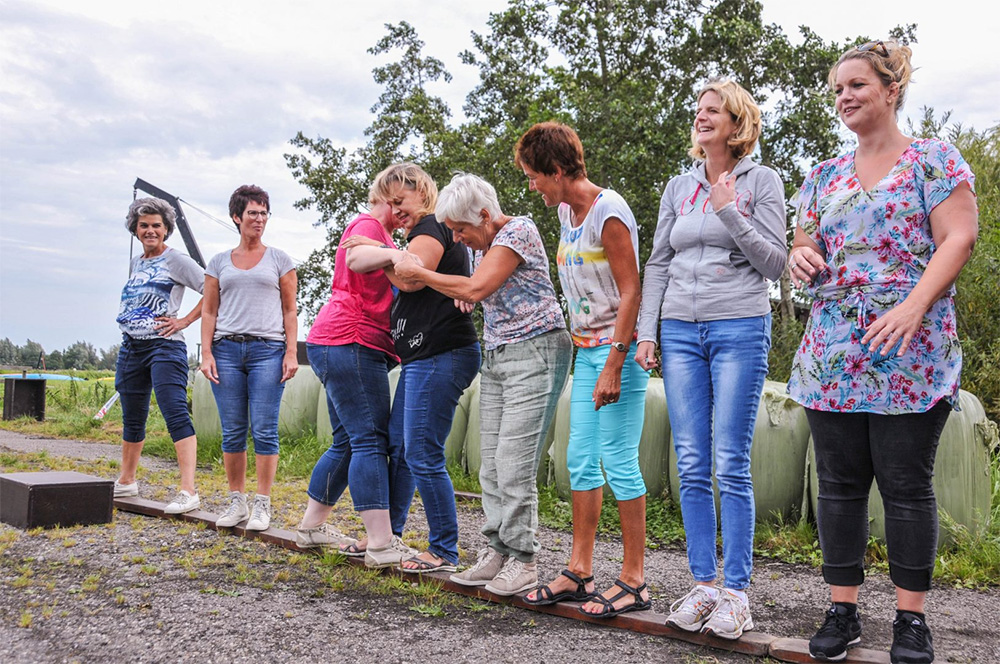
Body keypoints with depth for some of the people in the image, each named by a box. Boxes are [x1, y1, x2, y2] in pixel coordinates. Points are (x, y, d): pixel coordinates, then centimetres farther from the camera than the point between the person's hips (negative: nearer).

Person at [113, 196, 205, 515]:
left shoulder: (176, 261, -3)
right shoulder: (135, 263, 18)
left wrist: (185, 321, -11)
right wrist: (130, 321, 14)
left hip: (164, 346, -7)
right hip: (131, 346, 7)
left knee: (175, 412, -17)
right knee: (132, 417, 15)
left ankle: (188, 491, -23)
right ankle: (126, 481, 31)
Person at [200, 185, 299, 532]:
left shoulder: (279, 259, 10)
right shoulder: (219, 262, 14)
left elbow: (290, 311, 8)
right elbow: (209, 311, 13)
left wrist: (291, 352, -2)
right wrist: (206, 353, 2)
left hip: (267, 349, -2)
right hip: (227, 349, 2)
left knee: (264, 430, -5)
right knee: (232, 432, 3)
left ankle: (262, 504, 3)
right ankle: (236, 501, 13)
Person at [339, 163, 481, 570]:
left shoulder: (431, 228, -6)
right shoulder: (432, 231, 25)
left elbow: (411, 278, -19)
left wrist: (378, 253, -7)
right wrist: (387, 253, 8)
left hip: (440, 355, -11)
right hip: (421, 357, 11)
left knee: (423, 456, -8)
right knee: (397, 449, 15)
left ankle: (444, 552, 2)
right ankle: (384, 539, 26)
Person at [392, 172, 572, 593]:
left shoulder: (518, 230, -10)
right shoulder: (483, 245, 16)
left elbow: (476, 288, -17)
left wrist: (419, 273, -8)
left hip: (535, 353, -9)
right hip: (495, 357, 9)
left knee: (513, 465, -10)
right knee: (491, 464, 5)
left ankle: (522, 561, 0)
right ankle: (497, 551, 14)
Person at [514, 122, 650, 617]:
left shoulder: (608, 212, -14)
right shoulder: (567, 211, 12)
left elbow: (630, 293, -18)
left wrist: (614, 365, -22)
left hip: (619, 349, -9)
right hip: (587, 348, 9)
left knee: (618, 461, -6)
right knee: (580, 459, 10)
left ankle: (633, 580, 5)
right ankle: (580, 571, 19)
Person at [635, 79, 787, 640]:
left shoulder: (762, 181, 4)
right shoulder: (678, 188, 15)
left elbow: (775, 263, -2)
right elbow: (658, 264, 15)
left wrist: (731, 215, -13)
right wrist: (647, 332, 7)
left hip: (740, 328, -4)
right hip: (680, 331, 4)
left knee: (731, 466, -5)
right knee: (692, 467, 4)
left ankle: (737, 592, 5)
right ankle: (703, 584, 13)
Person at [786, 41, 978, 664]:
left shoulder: (934, 159, 3)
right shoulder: (826, 175, 17)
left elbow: (959, 238, -8)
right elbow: (806, 241, 20)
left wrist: (912, 307, -20)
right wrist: (801, 256, -5)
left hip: (909, 355, -4)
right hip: (832, 355, 5)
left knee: (907, 484, 0)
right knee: (840, 483, 6)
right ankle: (843, 610, 16)